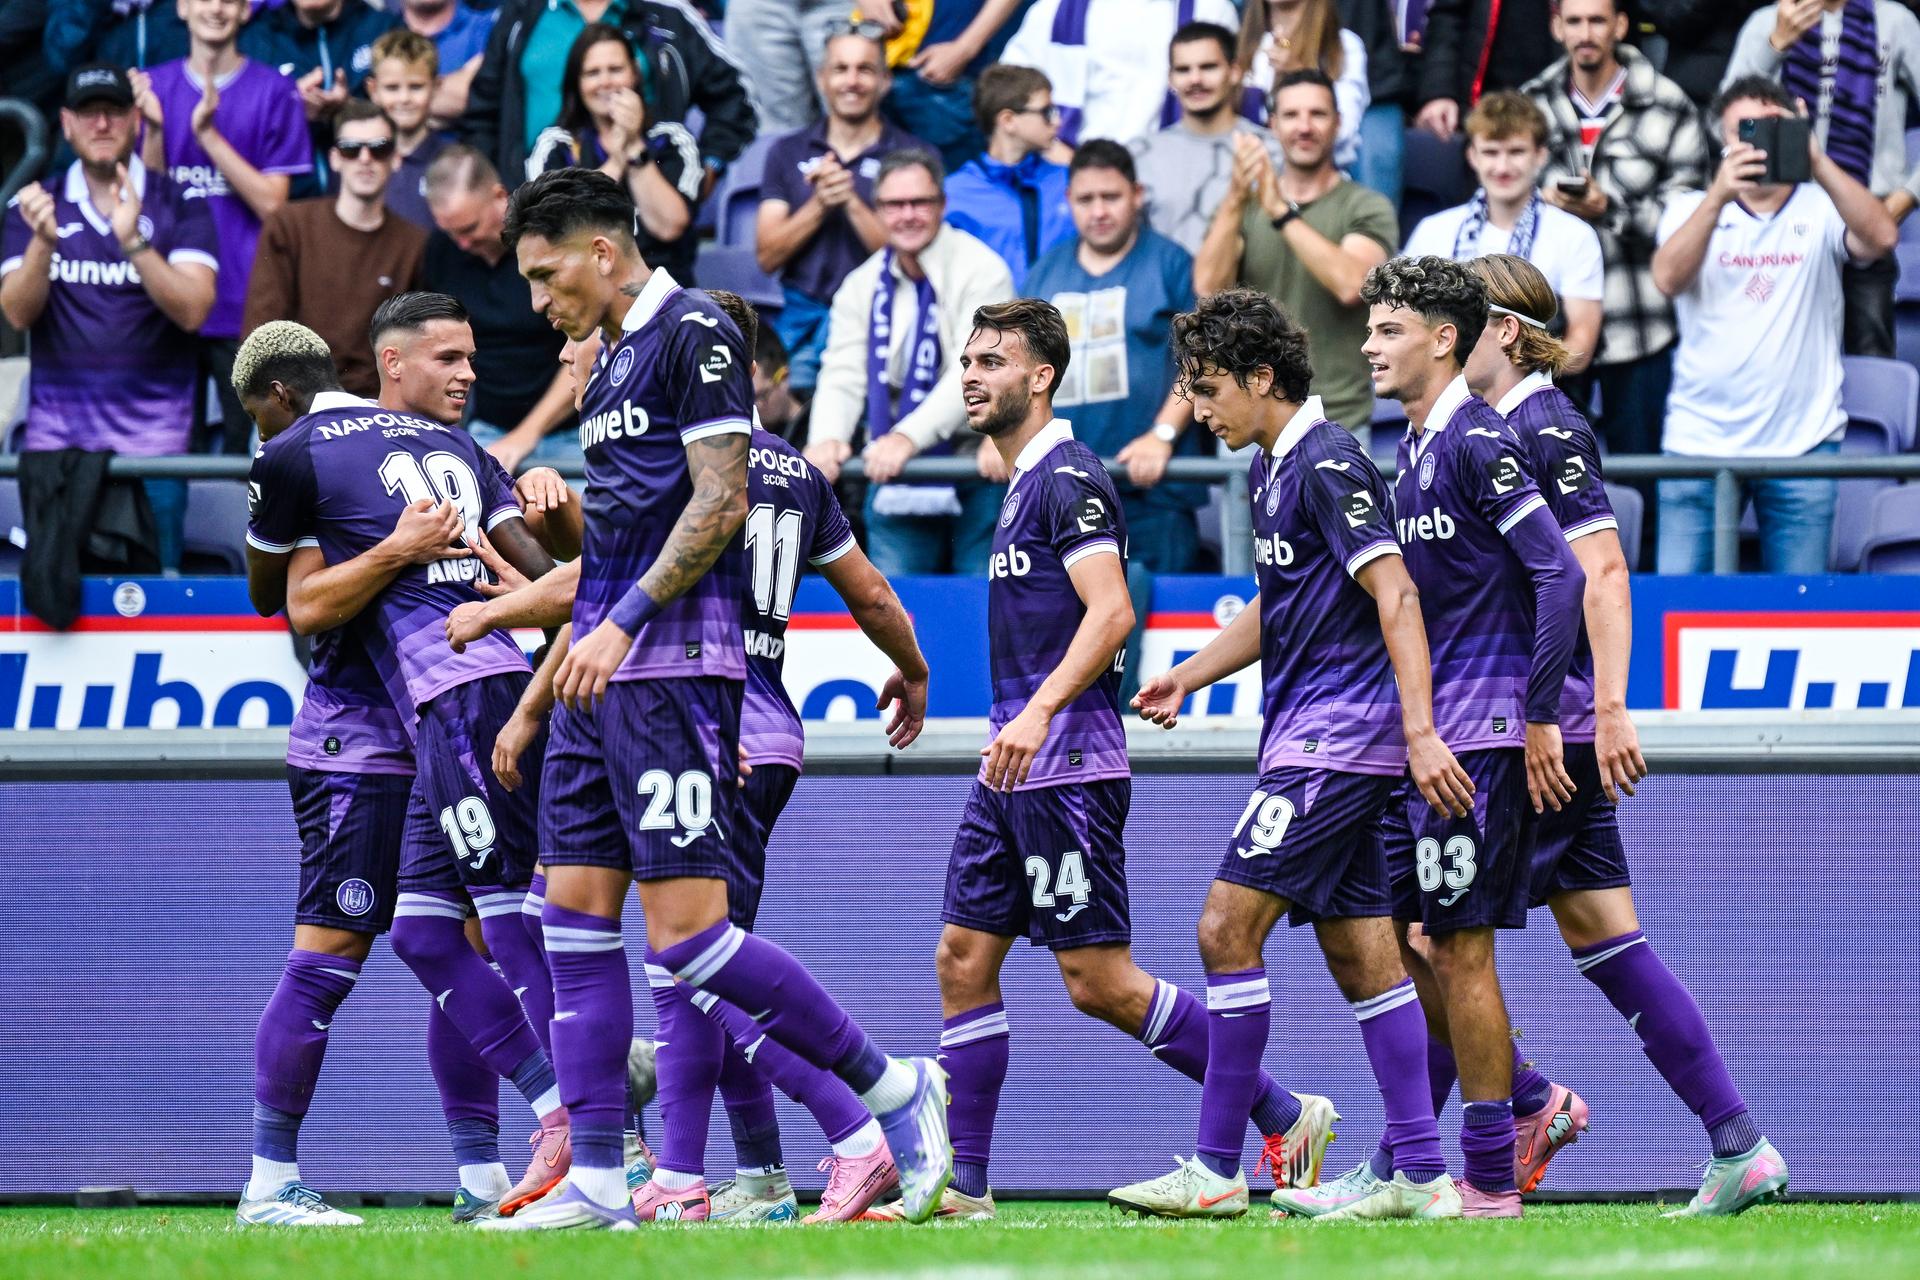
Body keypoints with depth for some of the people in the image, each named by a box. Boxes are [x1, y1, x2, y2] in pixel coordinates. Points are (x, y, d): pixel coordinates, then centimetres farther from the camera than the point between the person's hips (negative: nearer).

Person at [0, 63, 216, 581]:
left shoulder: (178, 203, 0)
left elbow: (192, 310, -11)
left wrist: (133, 242, -24)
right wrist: (43, 241, -21)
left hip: (151, 431, -2)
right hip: (57, 431, 2)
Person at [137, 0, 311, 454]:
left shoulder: (275, 92, 1)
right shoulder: (154, 88, 9)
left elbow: (271, 203, -5)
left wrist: (209, 135, -14)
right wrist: (154, 129, -11)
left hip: (244, 309, -2)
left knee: (246, 445, -4)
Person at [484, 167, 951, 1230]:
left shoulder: (693, 334, -9)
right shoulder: (613, 361, 20)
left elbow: (720, 503, -16)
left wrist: (623, 623, -19)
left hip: (669, 666, -10)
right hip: (603, 672, 10)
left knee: (685, 932, -13)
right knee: (577, 923, 4)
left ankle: (897, 1092, -4)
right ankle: (595, 1183, 4)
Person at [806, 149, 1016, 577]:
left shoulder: (980, 270, -9)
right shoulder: (863, 286, 8)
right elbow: (842, 377, 2)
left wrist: (909, 437, -31)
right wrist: (827, 439, -21)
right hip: (895, 484, 4)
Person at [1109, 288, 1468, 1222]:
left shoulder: (1327, 464, -14)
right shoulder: (1269, 469, 16)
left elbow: (1395, 596, -20)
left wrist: (1420, 731, -27)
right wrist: (1187, 678, 20)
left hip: (1337, 732, -10)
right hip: (1308, 735, 10)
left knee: (1228, 927, -11)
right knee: (1358, 953, 7)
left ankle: (1216, 1169, -9)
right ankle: (1417, 1173, 7)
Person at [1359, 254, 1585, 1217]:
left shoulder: (1477, 441, -13)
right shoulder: (1414, 448, 16)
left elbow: (1560, 576, -18)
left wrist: (1540, 719, -18)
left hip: (1480, 735, -9)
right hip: (1422, 737, 9)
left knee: (1458, 947, -7)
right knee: (1404, 940, 10)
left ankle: (1489, 1181, -3)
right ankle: (1533, 1103, 20)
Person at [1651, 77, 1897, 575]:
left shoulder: (1820, 209, 5)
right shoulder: (1692, 209, 7)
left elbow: (1882, 237, -15)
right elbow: (1668, 279, -12)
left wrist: (1817, 162, -26)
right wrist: (1719, 195, -26)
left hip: (1801, 441, 0)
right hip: (1700, 438, 0)